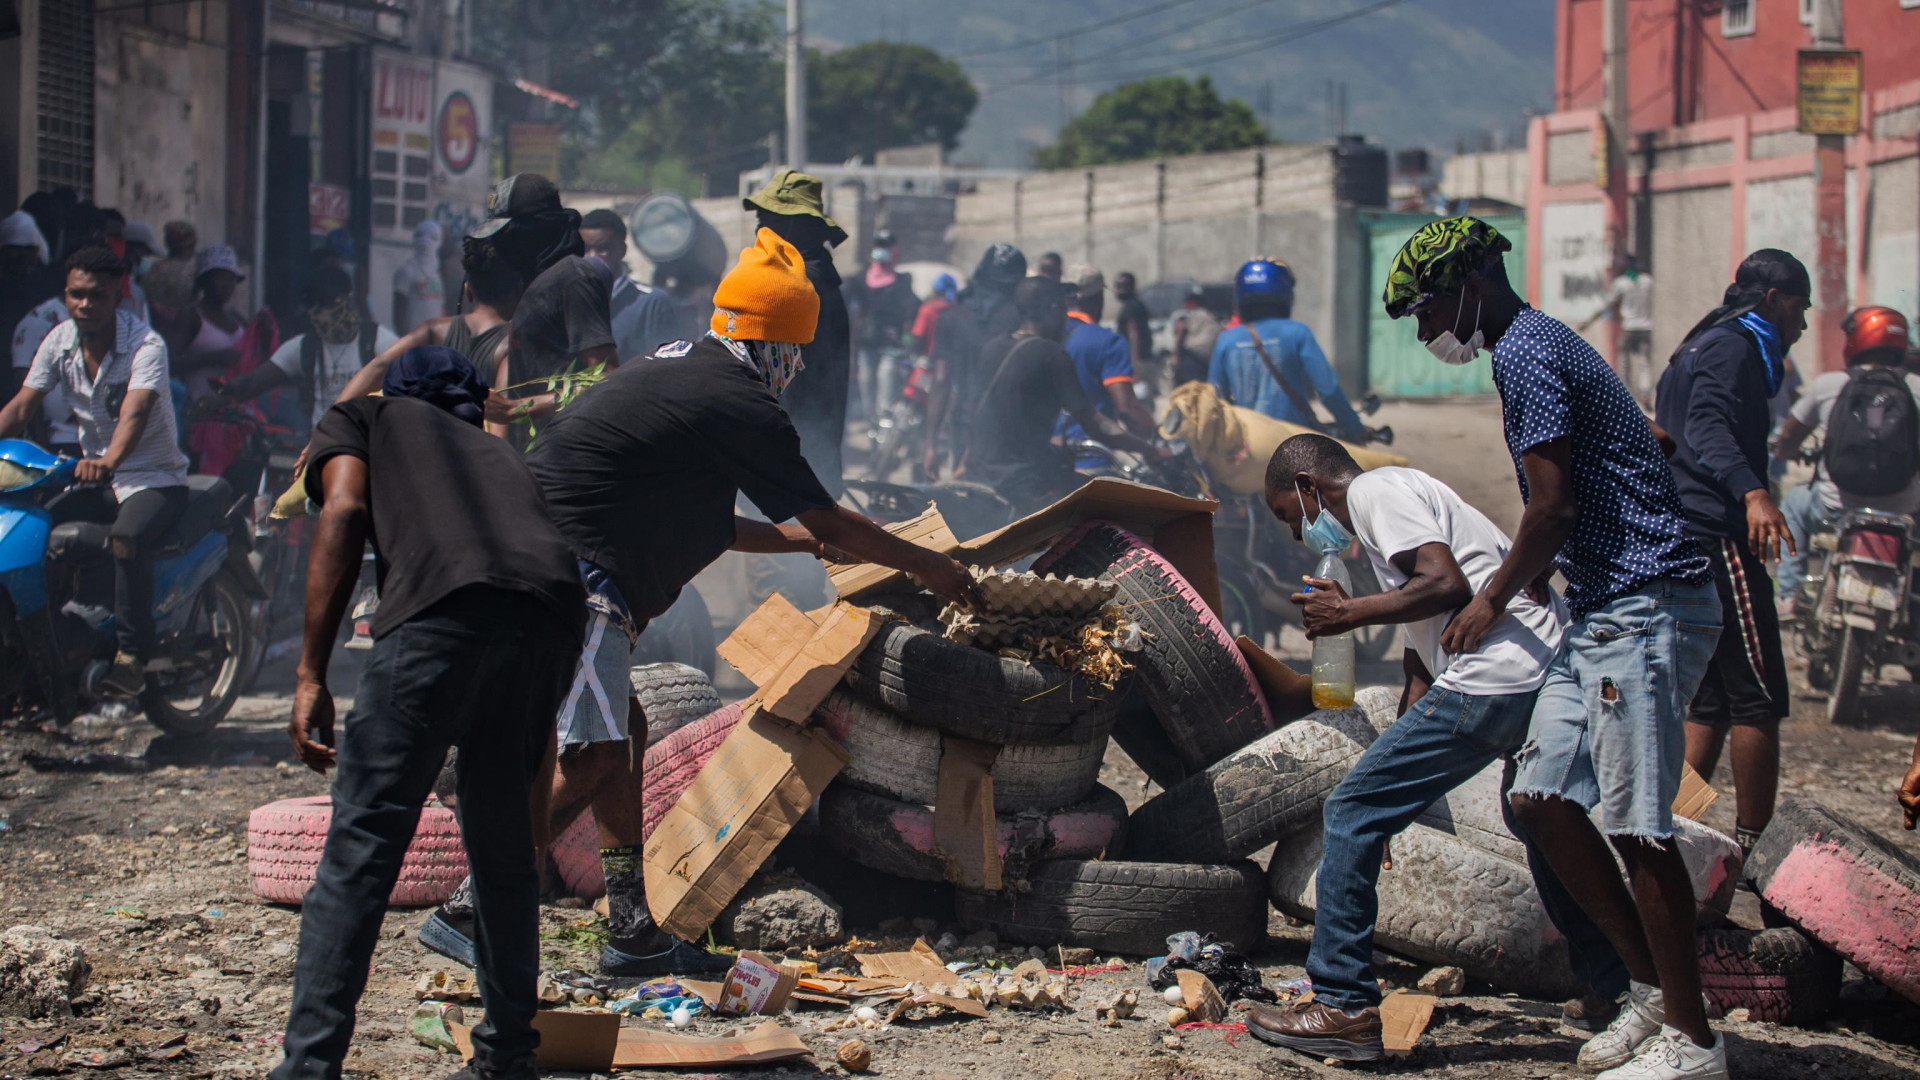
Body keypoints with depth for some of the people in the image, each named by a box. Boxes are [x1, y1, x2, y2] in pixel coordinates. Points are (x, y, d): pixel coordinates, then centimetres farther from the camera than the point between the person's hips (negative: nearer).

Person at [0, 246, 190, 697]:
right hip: (94, 476, 6)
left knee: (128, 536, -36)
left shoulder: (146, 345, -18)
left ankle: (132, 654, -30)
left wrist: (108, 463, -54)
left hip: (155, 478, -6)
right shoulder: (60, 341, 1)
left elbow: (134, 413, -35)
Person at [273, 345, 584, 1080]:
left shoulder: (362, 418, 29)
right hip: (554, 612, 5)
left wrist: (311, 675, 1)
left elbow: (344, 511, 8)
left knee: (361, 847, -5)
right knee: (502, 840, 22)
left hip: (443, 606, -5)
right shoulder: (499, 451, 42)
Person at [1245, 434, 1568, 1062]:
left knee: (1353, 812, -4)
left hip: (1493, 675, -10)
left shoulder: (1375, 493, 1)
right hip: (1551, 675, 10)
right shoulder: (1400, 496, 32)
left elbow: (1447, 585, -16)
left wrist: (1349, 613, -5)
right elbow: (1420, 667, 33)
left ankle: (1344, 1008, -5)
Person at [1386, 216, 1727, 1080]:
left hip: (1645, 608, -10)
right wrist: (1514, 590, 28)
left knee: (1635, 824, -7)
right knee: (1542, 800, 8)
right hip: (1605, 610, 10)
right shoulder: (1541, 346, 19)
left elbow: (1554, 507, -17)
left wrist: (1493, 600, -4)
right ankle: (1652, 986, 16)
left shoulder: (1525, 355, -12)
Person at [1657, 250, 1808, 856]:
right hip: (1718, 537, -11)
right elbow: (1710, 426, -25)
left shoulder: (1701, 347, 24)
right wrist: (1753, 493, -41)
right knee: (1759, 699, -9)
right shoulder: (1733, 346, -8)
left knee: (1711, 701, 12)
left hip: (1681, 541, 11)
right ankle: (1753, 847, -9)